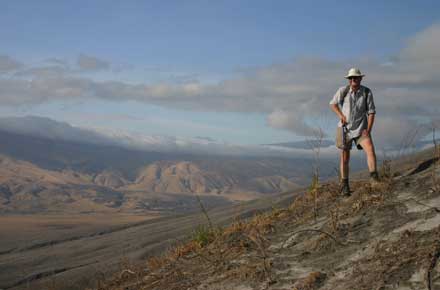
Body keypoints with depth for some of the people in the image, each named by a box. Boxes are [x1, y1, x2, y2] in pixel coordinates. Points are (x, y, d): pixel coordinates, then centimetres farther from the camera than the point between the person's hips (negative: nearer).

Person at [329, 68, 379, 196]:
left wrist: (368, 130, -12)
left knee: (370, 149, -26)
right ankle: (344, 185, 20)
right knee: (345, 158, 6)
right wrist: (341, 115, -8)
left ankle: (374, 177, -31)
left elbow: (371, 112, -4)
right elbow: (333, 104, 7)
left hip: (361, 129, 0)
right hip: (345, 128, 1)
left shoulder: (367, 92, -10)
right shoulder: (343, 91, -9)